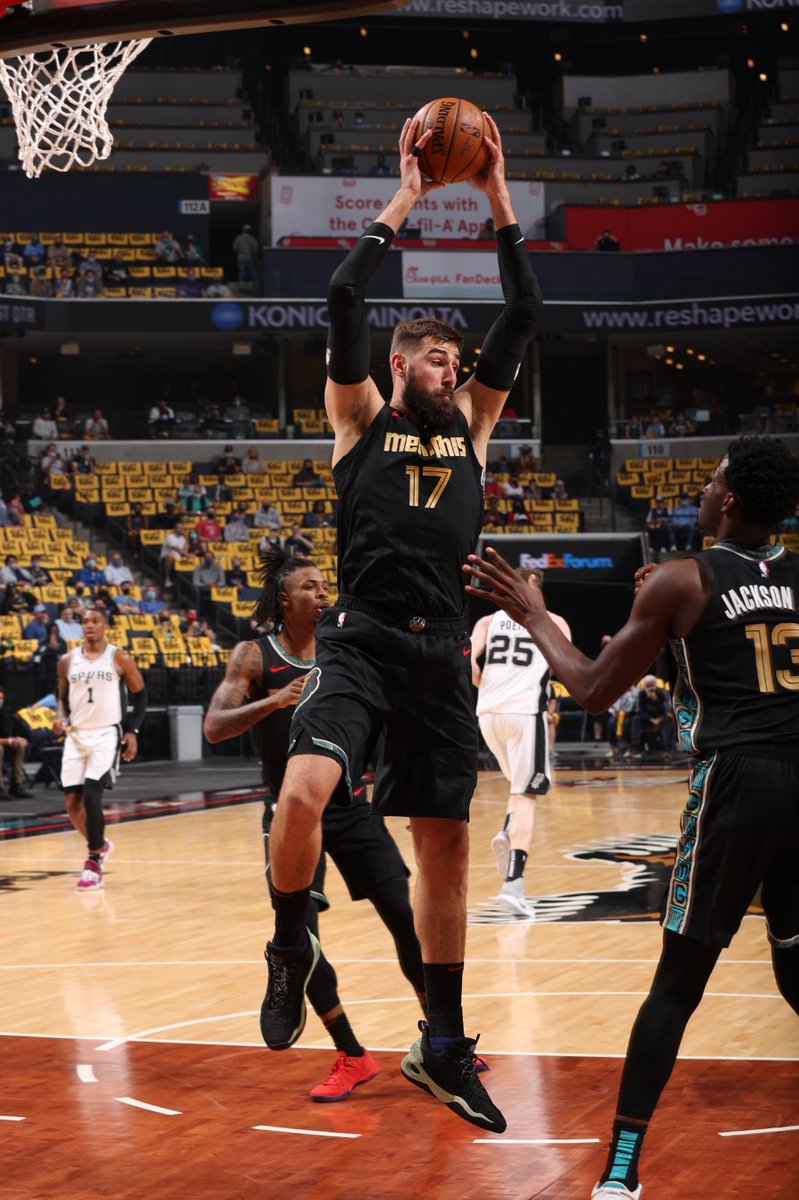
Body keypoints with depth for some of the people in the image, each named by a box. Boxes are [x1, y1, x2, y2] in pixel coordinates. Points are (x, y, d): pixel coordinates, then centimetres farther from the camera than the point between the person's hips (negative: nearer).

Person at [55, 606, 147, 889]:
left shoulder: (119, 659, -3)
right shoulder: (68, 661, 6)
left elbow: (140, 695, 5)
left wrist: (132, 731, -4)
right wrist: (61, 718, -4)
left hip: (107, 735, -4)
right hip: (76, 736, 4)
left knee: (91, 794, -19)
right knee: (72, 801, 0)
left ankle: (94, 862, -7)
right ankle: (100, 844, 29)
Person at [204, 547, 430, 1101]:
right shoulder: (255, 655, -7)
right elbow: (214, 727, -17)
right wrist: (274, 701, -31)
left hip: (351, 806, 2)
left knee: (406, 918, 0)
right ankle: (352, 1058, 8)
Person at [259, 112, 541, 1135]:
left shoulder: (472, 422, 17)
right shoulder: (362, 418, 8)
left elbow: (525, 316, 12)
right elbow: (342, 301, -5)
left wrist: (497, 199, 7)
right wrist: (402, 202, -1)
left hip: (440, 653, 4)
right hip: (360, 638, -4)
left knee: (446, 847, 7)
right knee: (303, 792, -29)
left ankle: (442, 1048, 17)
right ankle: (292, 946, -1)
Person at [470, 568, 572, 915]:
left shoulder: (489, 621, 14)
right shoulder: (552, 622, 10)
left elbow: (467, 661, -2)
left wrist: (485, 687, 14)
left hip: (488, 713, 3)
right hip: (525, 712, -3)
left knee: (522, 786, 25)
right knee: (526, 797, -3)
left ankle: (507, 834, -2)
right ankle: (513, 883, -16)